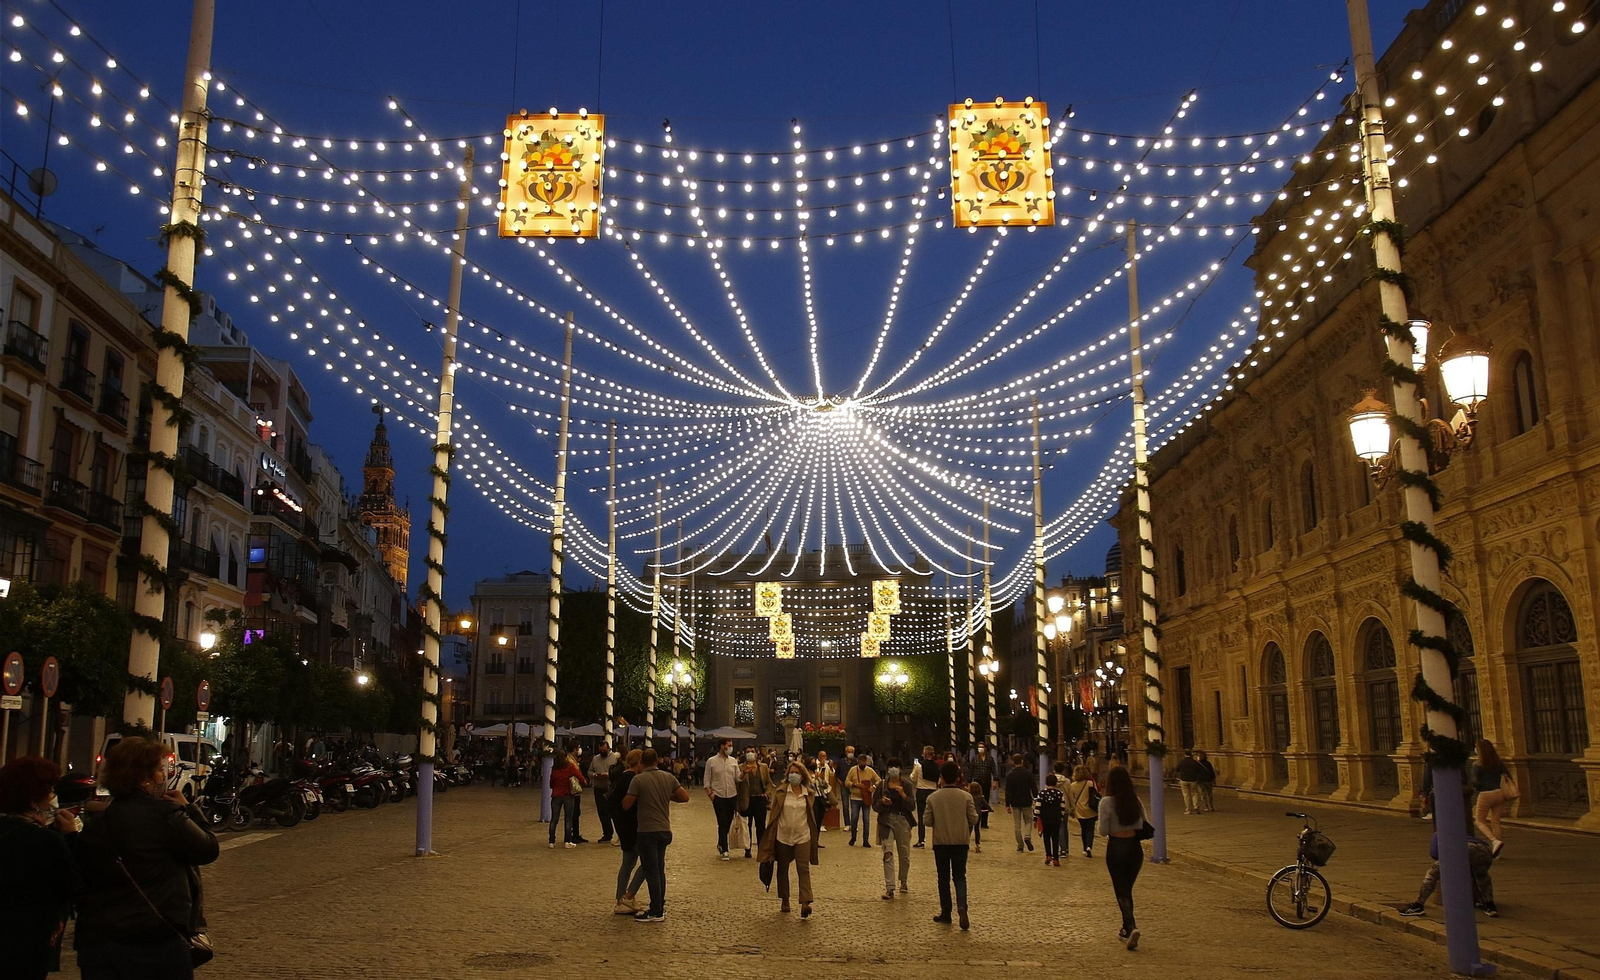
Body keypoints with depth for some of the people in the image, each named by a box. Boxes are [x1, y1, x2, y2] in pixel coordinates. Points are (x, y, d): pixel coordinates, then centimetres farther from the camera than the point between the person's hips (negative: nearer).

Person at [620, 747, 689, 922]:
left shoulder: (638, 780, -13)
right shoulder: (668, 777, 2)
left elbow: (626, 805, -10)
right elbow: (685, 797, 5)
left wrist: (636, 797, 10)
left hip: (647, 831, -6)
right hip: (665, 830, 6)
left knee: (652, 871, 0)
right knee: (659, 870, 17)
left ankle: (656, 912, 3)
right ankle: (659, 906, 24)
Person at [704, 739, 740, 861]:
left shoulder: (733, 761, 6)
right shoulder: (711, 761, -4)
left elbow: (738, 778, 1)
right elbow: (707, 780, -2)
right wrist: (710, 794, -13)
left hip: (732, 796, 4)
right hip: (718, 797, -4)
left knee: (728, 823, 11)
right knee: (722, 823, -3)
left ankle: (721, 845, 31)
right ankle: (724, 850, 6)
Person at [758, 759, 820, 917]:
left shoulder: (808, 793, 1)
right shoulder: (781, 791, -4)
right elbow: (774, 811, -6)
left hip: (803, 837, 0)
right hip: (783, 836, 0)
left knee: (804, 870, -8)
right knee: (783, 870, 13)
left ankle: (805, 903, -15)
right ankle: (784, 901, 28)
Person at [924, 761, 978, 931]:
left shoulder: (933, 798, -9)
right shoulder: (966, 797, -9)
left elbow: (927, 821, -6)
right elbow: (973, 819, -7)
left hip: (940, 842, 0)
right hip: (961, 842, 0)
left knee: (944, 878, 12)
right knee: (959, 876, 8)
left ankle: (946, 913, 16)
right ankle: (961, 907, -15)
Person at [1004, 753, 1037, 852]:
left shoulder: (1010, 775, -5)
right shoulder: (1028, 773, -6)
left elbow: (1008, 791, -5)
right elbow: (1034, 788, -4)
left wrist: (1007, 805, 0)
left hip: (1015, 803, 0)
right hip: (1027, 802, 0)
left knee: (1017, 825, 8)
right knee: (1028, 821, 17)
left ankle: (1020, 846, 8)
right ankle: (1027, 836, -9)